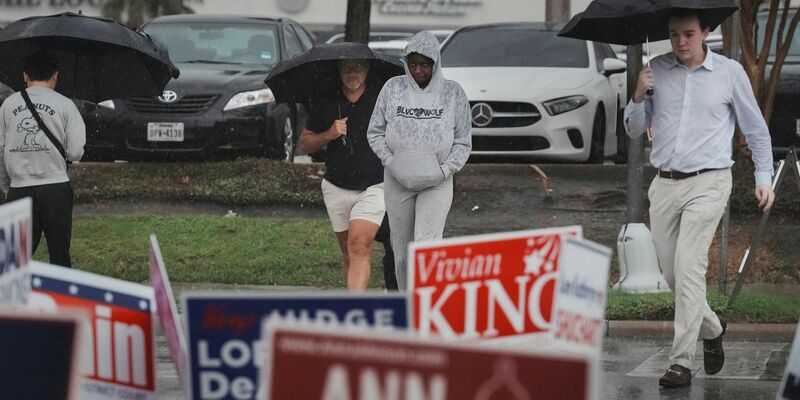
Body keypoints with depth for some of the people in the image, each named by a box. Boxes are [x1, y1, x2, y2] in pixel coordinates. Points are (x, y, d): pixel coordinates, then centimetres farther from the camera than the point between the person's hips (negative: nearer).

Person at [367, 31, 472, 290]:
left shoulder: (453, 93, 0)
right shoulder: (393, 88, 2)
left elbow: (463, 142, 5)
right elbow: (375, 132, 7)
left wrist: (445, 170, -10)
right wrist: (391, 162, -7)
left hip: (437, 182, -2)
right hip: (398, 181, 2)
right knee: (402, 252, 6)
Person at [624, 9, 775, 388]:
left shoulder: (729, 72, 0)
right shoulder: (657, 70, 6)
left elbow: (756, 129, 10)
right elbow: (634, 129, 11)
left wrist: (764, 178, 7)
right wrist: (639, 96, -8)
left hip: (707, 183, -4)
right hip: (665, 184, 4)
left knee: (688, 267, -16)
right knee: (670, 272, 8)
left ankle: (681, 361, -16)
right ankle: (712, 329, 35)